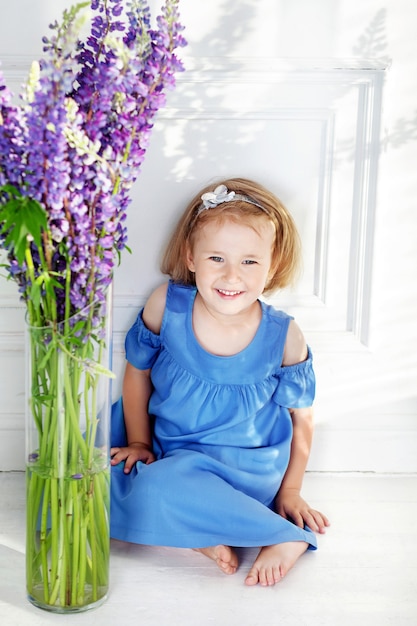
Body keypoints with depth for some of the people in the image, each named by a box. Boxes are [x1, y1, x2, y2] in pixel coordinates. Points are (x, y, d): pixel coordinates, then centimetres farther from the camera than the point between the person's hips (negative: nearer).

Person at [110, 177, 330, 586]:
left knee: (156, 490, -31)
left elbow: (301, 417, -1)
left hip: (244, 472, -4)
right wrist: (139, 443, 6)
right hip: (170, 453, 5)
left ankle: (289, 538, -16)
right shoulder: (167, 306, -12)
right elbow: (138, 371, 5)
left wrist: (289, 492, 2)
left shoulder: (284, 338, -15)